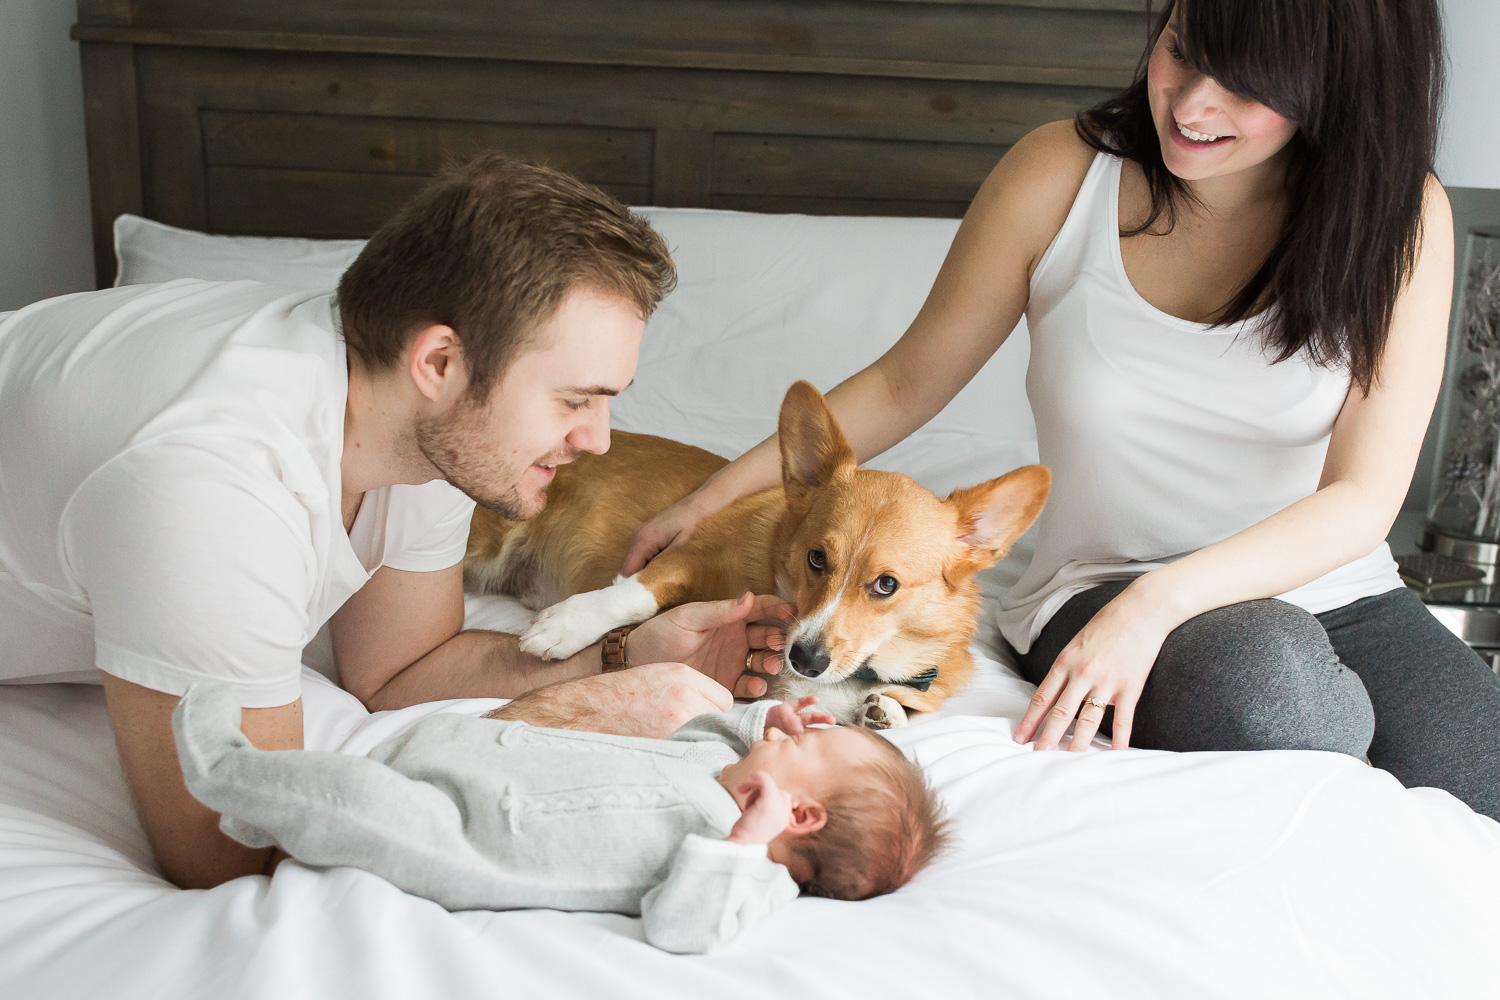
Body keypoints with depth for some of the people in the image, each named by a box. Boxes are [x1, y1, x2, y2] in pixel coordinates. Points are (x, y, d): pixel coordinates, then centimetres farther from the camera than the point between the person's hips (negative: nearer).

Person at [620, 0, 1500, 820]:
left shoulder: (1402, 214, -7)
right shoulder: (1062, 176, -7)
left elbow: (1363, 501, -12)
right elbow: (906, 384, 3)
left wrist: (1161, 598, -29)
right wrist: (714, 497, 0)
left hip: (1337, 590, 3)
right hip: (1102, 589, -2)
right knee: (1265, 673, -36)